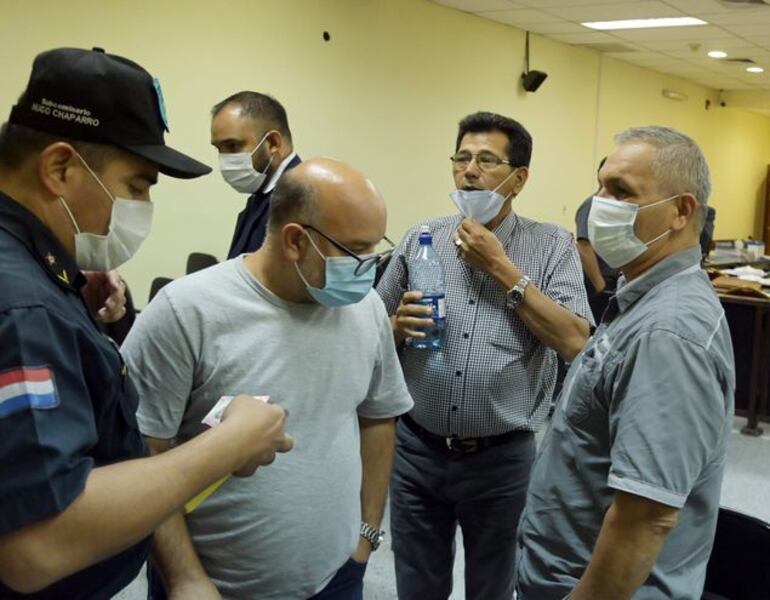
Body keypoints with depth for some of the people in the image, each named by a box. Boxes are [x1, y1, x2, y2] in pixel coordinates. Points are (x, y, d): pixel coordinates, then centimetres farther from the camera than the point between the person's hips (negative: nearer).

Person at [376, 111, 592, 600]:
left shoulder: (553, 246, -5)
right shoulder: (421, 240, 2)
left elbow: (574, 342, -16)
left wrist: (502, 268, -16)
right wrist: (399, 325, -15)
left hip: (502, 458, -1)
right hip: (417, 450, 2)